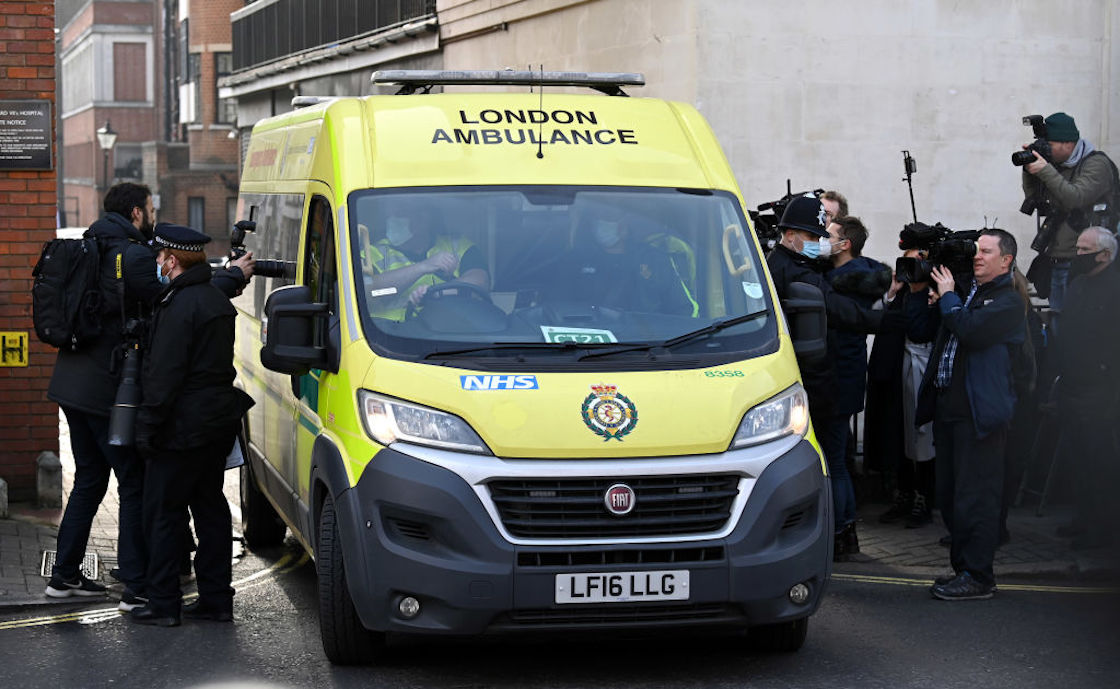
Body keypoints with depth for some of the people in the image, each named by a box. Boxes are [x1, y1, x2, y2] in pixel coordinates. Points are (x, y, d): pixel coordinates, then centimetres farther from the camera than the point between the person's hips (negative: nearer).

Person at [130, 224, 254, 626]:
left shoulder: (180, 306, -17)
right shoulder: (217, 300, 14)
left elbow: (165, 374, -20)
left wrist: (147, 426, -16)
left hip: (184, 427, -9)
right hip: (219, 423, 10)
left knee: (163, 512, -2)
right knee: (210, 506, 13)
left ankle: (163, 604, 1)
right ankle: (216, 599, 16)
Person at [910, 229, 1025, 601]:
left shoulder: (1008, 302, -6)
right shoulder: (966, 292, 19)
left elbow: (971, 330, -22)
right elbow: (923, 327, 22)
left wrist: (947, 295, -8)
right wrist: (918, 292, 9)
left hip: (978, 412, -9)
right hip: (947, 406, 9)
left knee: (974, 497, -7)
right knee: (949, 496, 13)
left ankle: (978, 577, -2)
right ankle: (962, 568, 23)